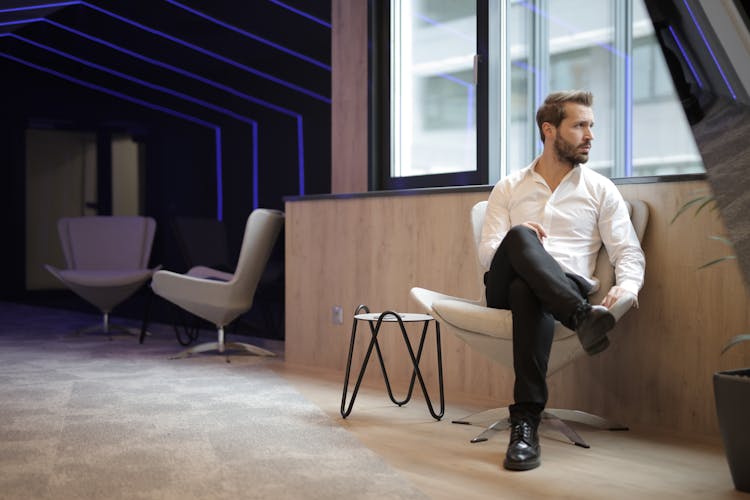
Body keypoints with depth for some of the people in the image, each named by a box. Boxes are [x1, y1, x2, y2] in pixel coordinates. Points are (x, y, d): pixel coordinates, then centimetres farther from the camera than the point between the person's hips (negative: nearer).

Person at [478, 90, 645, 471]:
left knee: (527, 291, -40)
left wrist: (626, 286, -18)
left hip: (567, 289, -1)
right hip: (505, 289, 1)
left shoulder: (600, 189, 16)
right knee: (520, 237, -33)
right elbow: (486, 254, 7)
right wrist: (517, 240, -17)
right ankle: (582, 317, -49)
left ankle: (526, 421, -44)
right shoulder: (509, 188, 17)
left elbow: (629, 252, 6)